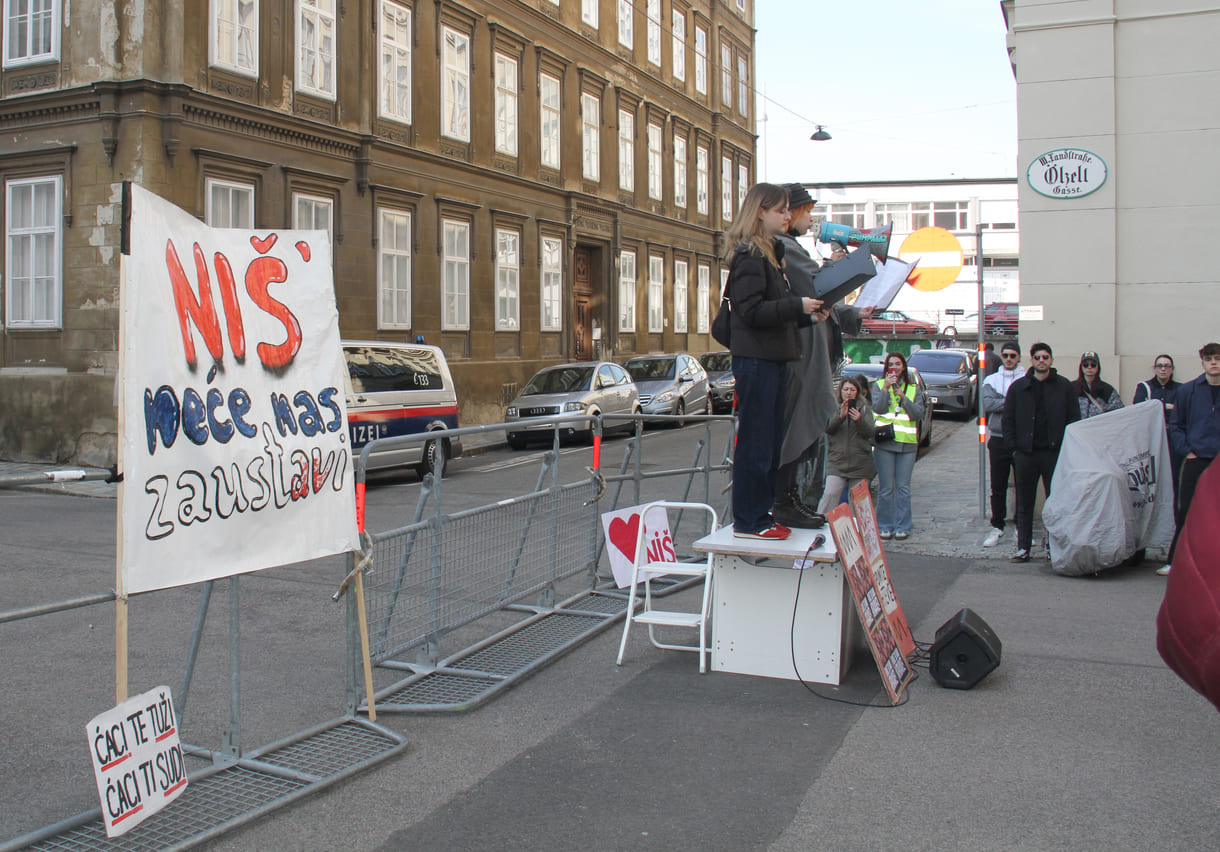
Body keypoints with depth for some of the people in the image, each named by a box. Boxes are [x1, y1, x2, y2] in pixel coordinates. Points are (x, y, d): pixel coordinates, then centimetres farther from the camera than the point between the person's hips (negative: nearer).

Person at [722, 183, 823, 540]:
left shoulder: (770, 252, 20)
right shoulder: (748, 255, -11)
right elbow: (752, 310, -19)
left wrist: (807, 308, 8)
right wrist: (798, 306, -18)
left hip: (773, 358, 10)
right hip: (755, 359, -10)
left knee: (770, 441, 13)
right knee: (755, 442, -5)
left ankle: (760, 514, 20)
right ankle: (747, 521, 2)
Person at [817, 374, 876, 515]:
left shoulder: (865, 409, 11)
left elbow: (869, 432, 0)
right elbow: (828, 428, -5)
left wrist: (859, 420, -19)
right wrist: (840, 416, -22)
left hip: (860, 463, 1)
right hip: (837, 462, -1)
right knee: (830, 494, -16)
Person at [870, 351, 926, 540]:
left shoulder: (913, 388, 12)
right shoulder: (879, 386, 9)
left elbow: (919, 413, 0)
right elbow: (878, 408, -7)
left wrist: (903, 397, -10)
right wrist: (886, 388, -13)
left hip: (907, 443, 1)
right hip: (884, 442, -1)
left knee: (903, 487, 1)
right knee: (886, 488, -1)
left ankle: (902, 527, 9)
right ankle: (885, 526, 7)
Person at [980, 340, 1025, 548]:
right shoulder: (991, 380, 9)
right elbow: (988, 404, -8)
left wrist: (1002, 403, -19)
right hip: (998, 439, 2)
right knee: (998, 487, 7)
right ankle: (997, 527, 15)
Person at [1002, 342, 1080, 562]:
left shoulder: (1065, 387, 5)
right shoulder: (1018, 387, 8)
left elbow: (1074, 420, 5)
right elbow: (1008, 420, 9)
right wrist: (1013, 447, 1)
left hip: (1054, 452, -1)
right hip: (1025, 453, 1)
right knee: (1024, 503, 6)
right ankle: (1023, 547, 12)